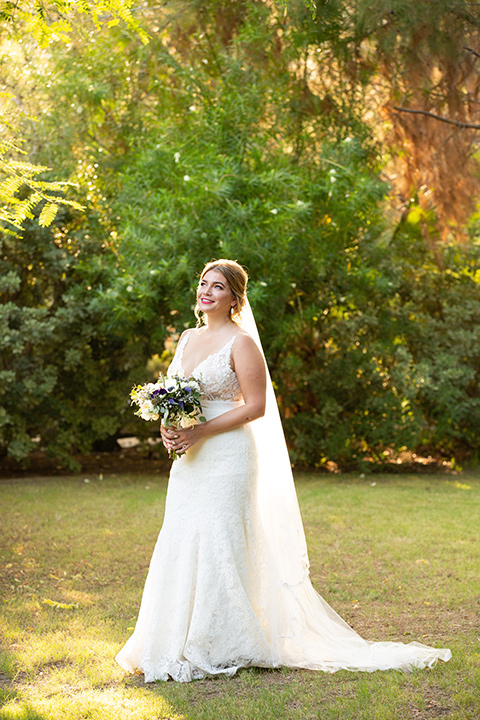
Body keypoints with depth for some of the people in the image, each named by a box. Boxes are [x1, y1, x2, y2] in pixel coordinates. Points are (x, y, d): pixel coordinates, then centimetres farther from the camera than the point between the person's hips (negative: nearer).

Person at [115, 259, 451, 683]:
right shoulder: (188, 339, 14)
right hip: (190, 458, 8)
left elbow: (256, 407, -13)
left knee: (217, 544, -7)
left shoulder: (241, 342, -8)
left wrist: (199, 432, -18)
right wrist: (168, 428, -2)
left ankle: (223, 649, 3)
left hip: (227, 456, -7)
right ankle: (185, 643, 17)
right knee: (182, 545, 7)